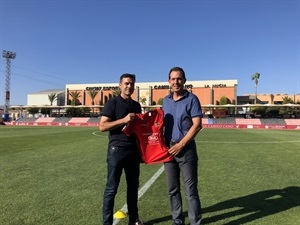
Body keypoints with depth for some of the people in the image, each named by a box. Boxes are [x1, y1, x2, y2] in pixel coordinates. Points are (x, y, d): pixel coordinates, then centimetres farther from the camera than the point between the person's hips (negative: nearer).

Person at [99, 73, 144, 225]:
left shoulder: (136, 105, 13)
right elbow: (102, 127, -14)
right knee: (111, 188, 2)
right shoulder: (112, 103, -6)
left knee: (133, 185, 15)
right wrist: (123, 120, -22)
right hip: (116, 149, -6)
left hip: (133, 150, 6)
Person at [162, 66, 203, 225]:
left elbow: (197, 125, -11)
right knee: (172, 189, 13)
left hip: (186, 149, -5)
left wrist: (181, 144, -15)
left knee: (190, 189, 2)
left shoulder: (191, 99, -5)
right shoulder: (165, 100, 10)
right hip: (169, 148, 5)